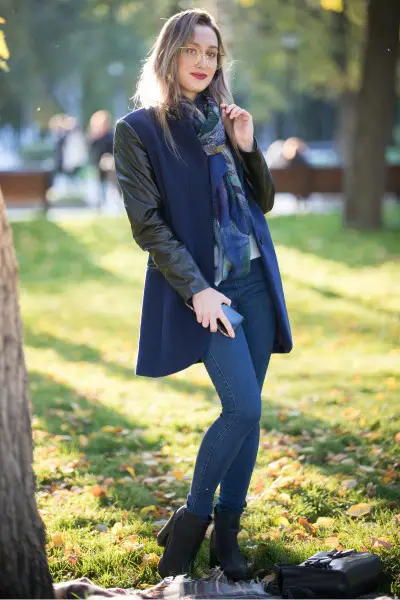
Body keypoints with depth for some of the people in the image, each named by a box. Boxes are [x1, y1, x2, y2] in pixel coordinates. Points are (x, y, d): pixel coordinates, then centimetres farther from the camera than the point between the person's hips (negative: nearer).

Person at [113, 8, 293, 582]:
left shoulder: (224, 120, 12)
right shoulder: (138, 129, -4)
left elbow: (264, 201, 16)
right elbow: (147, 223, -8)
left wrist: (247, 147, -1)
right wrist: (197, 289, -16)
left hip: (255, 279, 6)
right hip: (201, 286, -6)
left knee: (249, 410, 4)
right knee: (243, 406, -17)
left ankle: (227, 534, 15)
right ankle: (190, 521, 2)